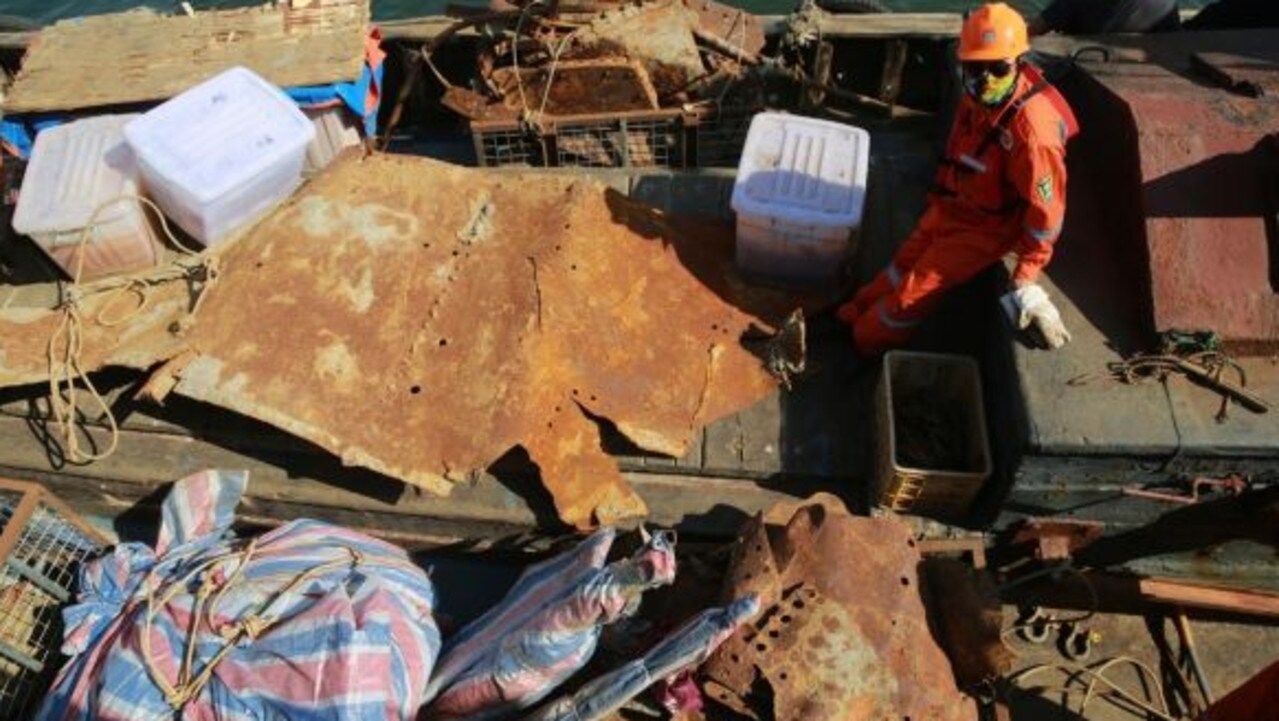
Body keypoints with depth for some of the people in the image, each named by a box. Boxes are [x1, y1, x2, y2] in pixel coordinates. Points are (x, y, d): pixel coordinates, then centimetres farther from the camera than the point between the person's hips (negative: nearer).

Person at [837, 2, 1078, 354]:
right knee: (904, 265, 22)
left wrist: (1025, 279, -24)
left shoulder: (1032, 129, -35)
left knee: (915, 291, 1)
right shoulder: (979, 96, -11)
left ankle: (864, 343, 24)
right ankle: (853, 316, 42)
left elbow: (1046, 209, -29)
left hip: (985, 228, -7)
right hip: (951, 206, 8)